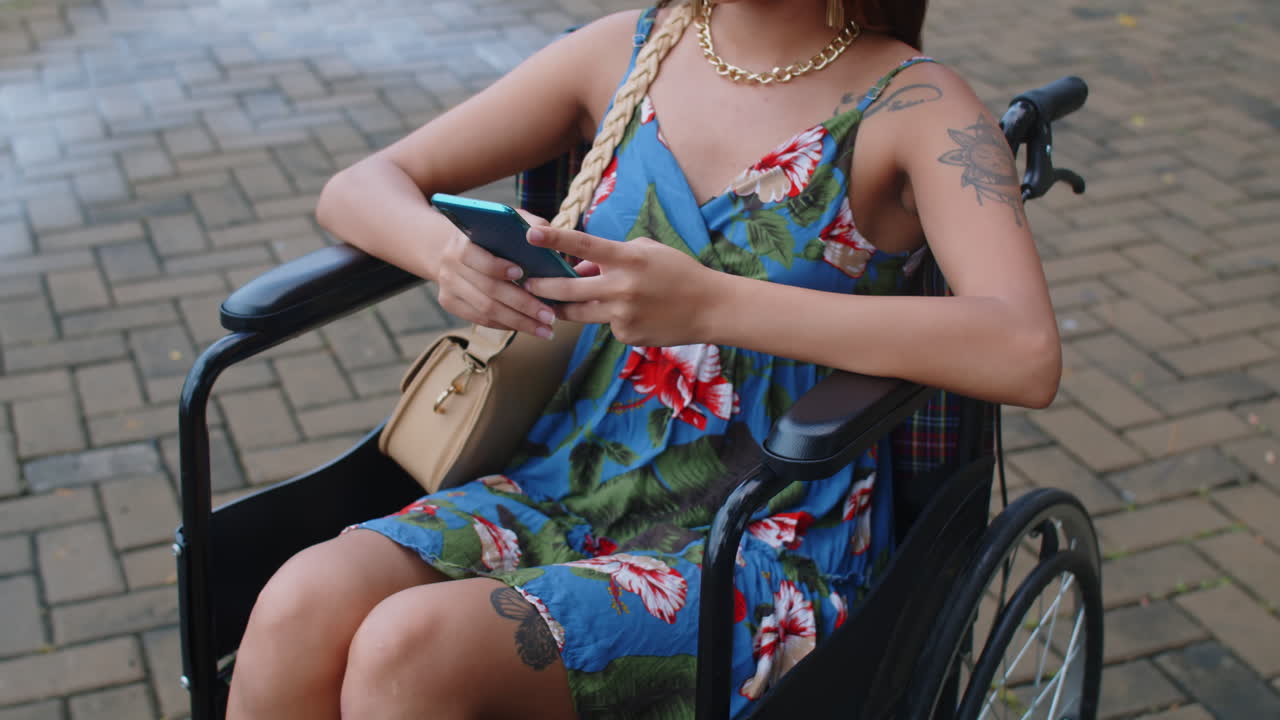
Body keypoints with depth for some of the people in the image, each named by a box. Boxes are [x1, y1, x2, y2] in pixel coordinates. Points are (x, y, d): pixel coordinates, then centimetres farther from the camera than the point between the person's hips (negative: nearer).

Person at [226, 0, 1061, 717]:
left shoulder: (912, 104, -6)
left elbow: (1027, 356, -24)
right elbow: (358, 188, 9)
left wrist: (710, 303, -30)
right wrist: (445, 251, -17)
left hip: (768, 553, -4)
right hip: (563, 493, 5)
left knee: (409, 651, -29)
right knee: (302, 610, -25)